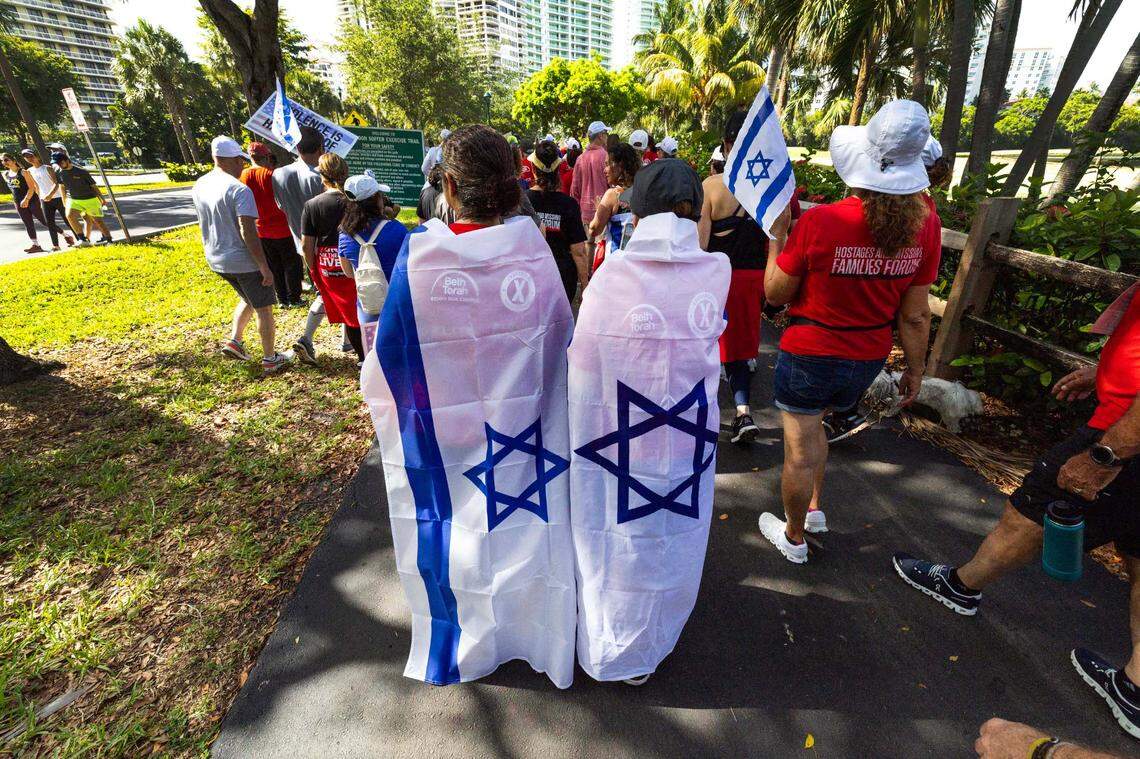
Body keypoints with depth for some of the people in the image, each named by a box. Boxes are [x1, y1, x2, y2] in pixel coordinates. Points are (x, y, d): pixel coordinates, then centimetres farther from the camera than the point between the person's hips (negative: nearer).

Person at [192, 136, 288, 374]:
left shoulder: (199, 185, 6)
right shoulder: (239, 189, -19)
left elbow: (208, 221, 18)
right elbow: (247, 232, -25)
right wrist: (264, 266, -22)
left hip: (216, 260, 8)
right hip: (244, 261, -8)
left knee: (248, 299, 28)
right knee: (264, 308, 5)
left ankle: (234, 341, 20)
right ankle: (270, 359, 11)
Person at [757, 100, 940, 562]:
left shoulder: (819, 222, -23)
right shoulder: (925, 224, -8)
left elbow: (776, 294, -10)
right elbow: (915, 316, -2)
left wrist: (776, 236, 1)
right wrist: (915, 369, 11)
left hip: (810, 354, -5)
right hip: (869, 358, 6)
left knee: (801, 451, 12)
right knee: (812, 425, 30)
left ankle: (794, 540, 33)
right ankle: (814, 508, 45)